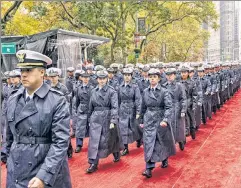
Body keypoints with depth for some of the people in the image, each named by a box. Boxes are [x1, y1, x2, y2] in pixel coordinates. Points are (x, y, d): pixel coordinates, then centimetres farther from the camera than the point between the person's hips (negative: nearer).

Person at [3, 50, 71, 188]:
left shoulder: (58, 101, -12)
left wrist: (44, 177, -23)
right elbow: (10, 136, 13)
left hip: (49, 173, -4)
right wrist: (9, 161, 17)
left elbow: (60, 141, -17)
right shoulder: (13, 100, 4)